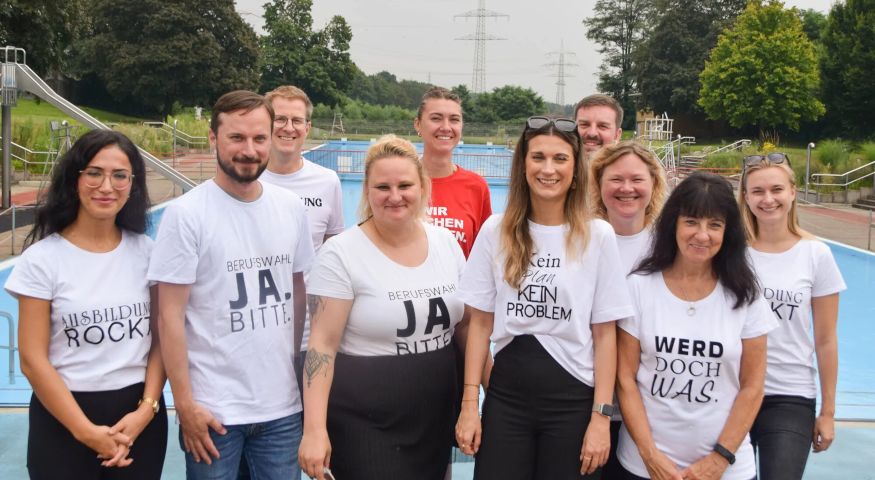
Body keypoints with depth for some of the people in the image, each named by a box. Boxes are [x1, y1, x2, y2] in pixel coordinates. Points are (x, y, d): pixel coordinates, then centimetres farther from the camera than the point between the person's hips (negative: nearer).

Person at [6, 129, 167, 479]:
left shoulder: (145, 252, 3)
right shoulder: (43, 258, -6)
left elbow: (160, 338, 3)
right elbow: (32, 360, -8)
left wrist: (146, 408, -10)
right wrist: (86, 431, -12)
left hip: (140, 418, 3)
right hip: (63, 419, -2)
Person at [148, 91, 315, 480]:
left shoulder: (291, 208, 4)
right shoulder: (186, 214, -10)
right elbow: (170, 317, -10)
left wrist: (293, 366, 11)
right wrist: (185, 404, -11)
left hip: (282, 406, 4)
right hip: (213, 411, -4)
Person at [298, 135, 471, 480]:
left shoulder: (446, 243, 4)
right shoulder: (341, 254, -11)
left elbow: (467, 326, 13)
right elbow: (322, 344, -13)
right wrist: (314, 430, -19)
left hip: (435, 421, 5)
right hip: (363, 426, -5)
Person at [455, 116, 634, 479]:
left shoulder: (598, 236, -3)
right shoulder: (496, 232, 2)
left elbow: (604, 333, -3)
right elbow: (481, 323, 4)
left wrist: (601, 416, -7)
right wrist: (469, 404, -1)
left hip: (573, 402, -1)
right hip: (505, 397, 1)